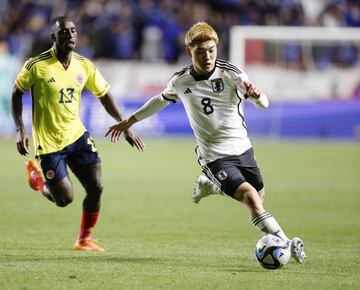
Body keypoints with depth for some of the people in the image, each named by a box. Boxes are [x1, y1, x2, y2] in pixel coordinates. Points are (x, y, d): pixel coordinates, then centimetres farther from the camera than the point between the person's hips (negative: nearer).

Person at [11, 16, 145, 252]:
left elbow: (104, 95, 11)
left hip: (77, 135, 5)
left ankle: (85, 239, 16)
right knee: (65, 199, -6)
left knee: (96, 188, -5)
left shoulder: (84, 66, -1)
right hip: (49, 142, -4)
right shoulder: (37, 66, -14)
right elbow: (16, 93, -2)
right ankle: (39, 180, 28)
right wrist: (21, 131, -10)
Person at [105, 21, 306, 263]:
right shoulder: (180, 81, -5)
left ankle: (210, 184, 36)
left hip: (243, 149, 3)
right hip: (215, 156, -3)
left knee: (260, 196, 15)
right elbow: (162, 100, 17)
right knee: (250, 197, -22)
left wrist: (256, 94, -40)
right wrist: (130, 121, 24)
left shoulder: (230, 73, -10)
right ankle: (286, 244, -23)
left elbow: (263, 104, -15)